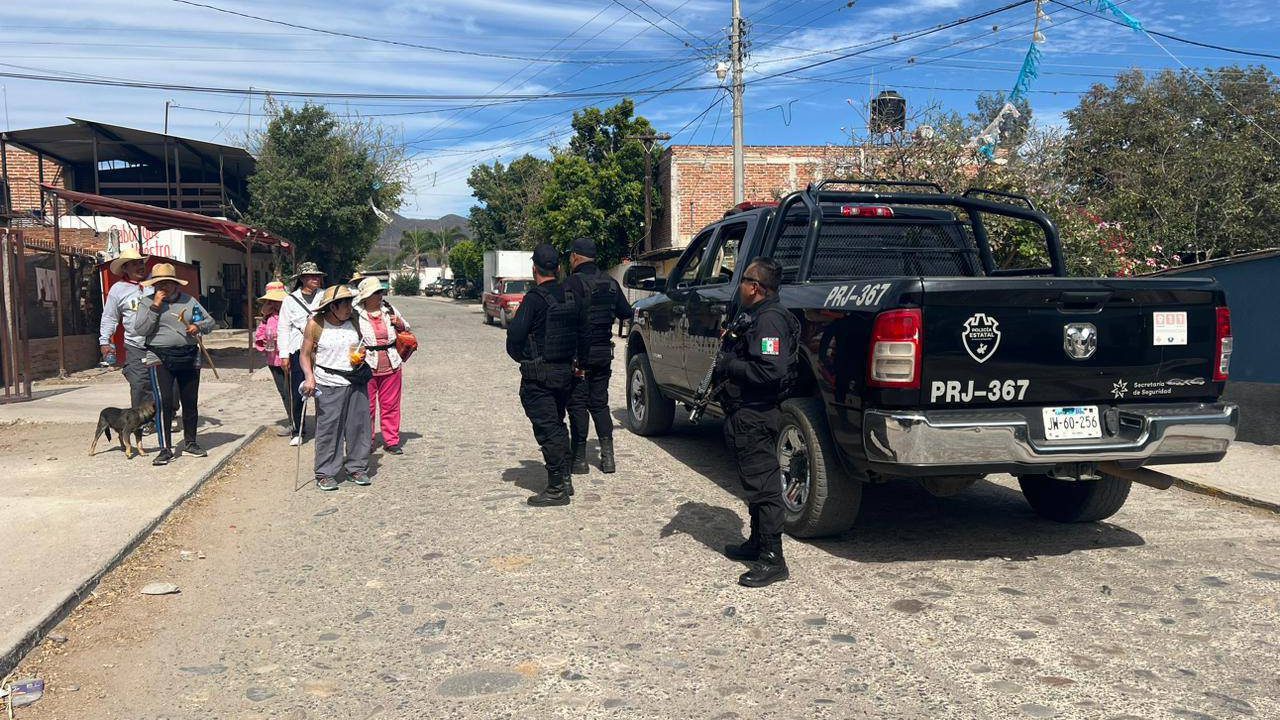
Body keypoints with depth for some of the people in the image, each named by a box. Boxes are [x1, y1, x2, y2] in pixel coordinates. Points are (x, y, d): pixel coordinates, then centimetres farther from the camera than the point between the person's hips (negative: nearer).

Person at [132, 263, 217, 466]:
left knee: (190, 402, 9)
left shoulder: (189, 301, 11)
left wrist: (198, 327, -6)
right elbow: (140, 330, -8)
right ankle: (165, 449, -6)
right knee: (164, 402, -12)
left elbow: (210, 322, 16)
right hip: (160, 359, -3)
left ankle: (190, 442, 25)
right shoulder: (147, 304, 4)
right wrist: (155, 307, -12)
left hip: (189, 357, 3)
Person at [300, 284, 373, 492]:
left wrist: (361, 354, 2)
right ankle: (325, 473, 8)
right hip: (329, 385, -4)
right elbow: (305, 354, -2)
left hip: (356, 382, 5)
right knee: (328, 429, -2)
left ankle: (357, 468, 19)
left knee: (359, 426, 6)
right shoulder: (316, 324, -6)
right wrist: (309, 377, -15)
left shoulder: (353, 322, 7)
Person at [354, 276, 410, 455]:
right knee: (367, 406, 5)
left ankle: (392, 441, 18)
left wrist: (400, 325, 0)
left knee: (390, 405, 8)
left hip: (391, 365, 4)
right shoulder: (355, 314, -4)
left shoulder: (389, 309, 9)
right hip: (366, 366, -3)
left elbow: (407, 331, 21)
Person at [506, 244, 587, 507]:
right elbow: (583, 333, 12)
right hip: (565, 372, 7)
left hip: (538, 376, -7)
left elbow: (515, 336, -18)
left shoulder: (534, 299, -16)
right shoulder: (572, 297, 6)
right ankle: (565, 479, 24)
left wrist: (521, 358, 0)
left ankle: (557, 489, -1)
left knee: (547, 430, -4)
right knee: (558, 425, 20)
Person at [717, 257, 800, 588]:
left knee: (762, 485, -6)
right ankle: (758, 542, 33)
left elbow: (770, 371, -28)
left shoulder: (770, 319, -18)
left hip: (755, 417, -11)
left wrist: (728, 366, -19)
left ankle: (773, 560, 0)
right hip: (747, 414, 11)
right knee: (756, 482, 20)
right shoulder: (758, 316, 16)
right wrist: (727, 359, 7)